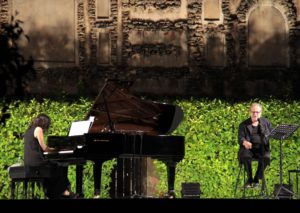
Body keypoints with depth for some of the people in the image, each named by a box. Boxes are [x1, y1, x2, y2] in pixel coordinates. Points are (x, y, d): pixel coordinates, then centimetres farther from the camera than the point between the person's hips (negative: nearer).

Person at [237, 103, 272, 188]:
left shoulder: (266, 123, 15)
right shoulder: (243, 124, 10)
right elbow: (240, 138, 0)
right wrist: (245, 142, -24)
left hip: (262, 147, 1)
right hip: (248, 147, -1)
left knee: (265, 157, -34)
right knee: (245, 156, -36)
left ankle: (257, 179, -16)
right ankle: (249, 178, -16)